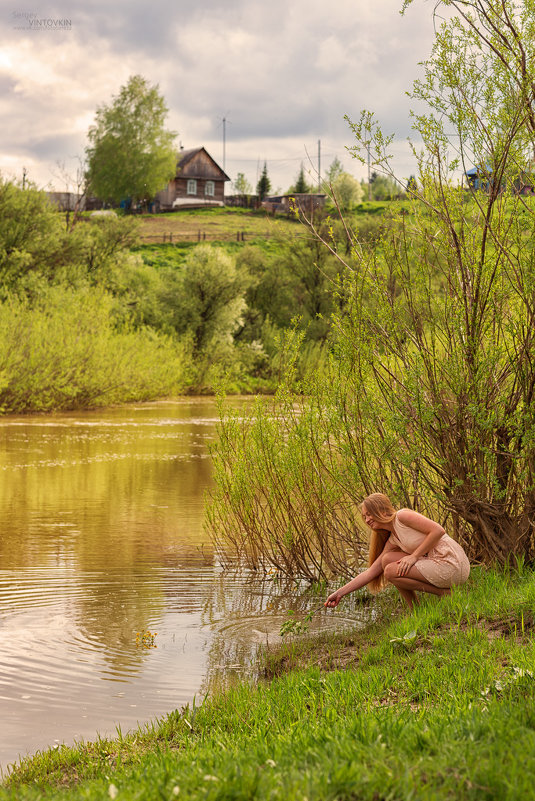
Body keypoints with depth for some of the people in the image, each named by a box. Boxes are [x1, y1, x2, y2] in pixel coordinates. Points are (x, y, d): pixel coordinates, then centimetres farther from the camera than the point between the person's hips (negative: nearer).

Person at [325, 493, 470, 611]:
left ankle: (445, 594, -6)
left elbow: (438, 530, -17)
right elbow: (371, 573, 16)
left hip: (452, 564, -9)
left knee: (391, 571, -12)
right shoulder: (392, 540, 16)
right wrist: (340, 593, 13)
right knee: (387, 559, 7)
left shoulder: (402, 516, -9)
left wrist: (414, 556, -14)